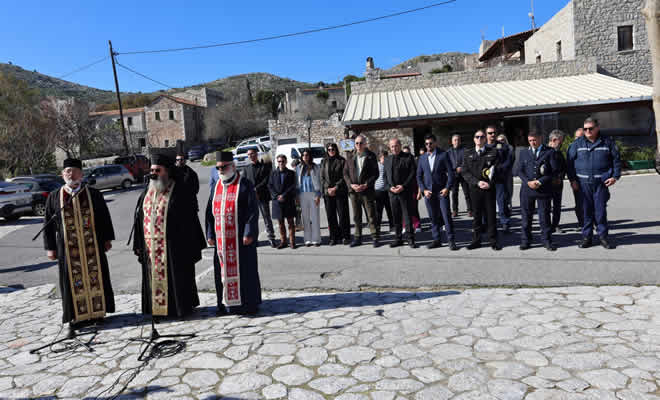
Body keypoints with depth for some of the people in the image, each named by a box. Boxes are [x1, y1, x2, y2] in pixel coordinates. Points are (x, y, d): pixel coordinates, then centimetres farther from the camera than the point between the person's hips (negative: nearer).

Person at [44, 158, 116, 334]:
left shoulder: (94, 194, 1)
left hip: (93, 246, 0)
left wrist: (107, 239, 4)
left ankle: (98, 312, 22)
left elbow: (105, 218, 6)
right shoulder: (54, 197, 3)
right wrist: (50, 247, 3)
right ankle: (76, 317, 17)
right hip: (68, 249, 0)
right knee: (73, 281, 6)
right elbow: (48, 224, 6)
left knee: (95, 278, 7)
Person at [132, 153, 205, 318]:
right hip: (151, 247, 6)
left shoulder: (179, 191, -6)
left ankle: (181, 307, 16)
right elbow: (139, 218, 14)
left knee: (175, 278, 2)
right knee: (154, 277, 11)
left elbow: (189, 219, -9)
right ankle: (157, 307, 24)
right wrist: (139, 245, 10)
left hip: (173, 246, -5)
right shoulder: (147, 191, 12)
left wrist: (192, 247, -12)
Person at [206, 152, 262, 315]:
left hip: (240, 238, -5)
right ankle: (226, 303, 21)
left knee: (243, 269, 0)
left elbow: (253, 211, -10)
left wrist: (248, 233, -16)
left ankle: (248, 303, 11)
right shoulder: (217, 187, 13)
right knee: (223, 270, 9)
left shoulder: (245, 185, -5)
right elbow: (210, 212, 15)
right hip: (221, 239, 6)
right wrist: (210, 234, 8)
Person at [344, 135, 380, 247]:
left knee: (371, 216, -2)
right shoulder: (350, 157, 11)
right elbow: (345, 173, 10)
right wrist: (351, 185, -7)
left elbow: (375, 173, -2)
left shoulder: (371, 156, 2)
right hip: (353, 191, 3)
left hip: (367, 190, -3)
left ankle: (376, 238, 6)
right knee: (356, 217, 10)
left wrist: (366, 185, -13)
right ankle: (357, 238, 18)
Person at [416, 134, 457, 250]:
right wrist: (423, 190, -1)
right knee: (433, 217, 6)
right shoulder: (422, 158, 11)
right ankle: (437, 240, 15)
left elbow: (450, 172, -2)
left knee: (446, 216, -6)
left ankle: (451, 240, 1)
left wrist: (447, 188, -10)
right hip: (428, 192, 3)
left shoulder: (443, 155, 0)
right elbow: (419, 176, 12)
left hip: (442, 191, -3)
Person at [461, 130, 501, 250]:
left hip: (489, 188, -1)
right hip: (474, 189, 1)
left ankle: (493, 241, 11)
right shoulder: (468, 154, 10)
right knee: (476, 215, 6)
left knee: (491, 215, 2)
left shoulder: (493, 152, 7)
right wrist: (477, 182, -11)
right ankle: (476, 240, 14)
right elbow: (465, 172, 2)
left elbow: (496, 169, 1)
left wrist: (489, 183, -12)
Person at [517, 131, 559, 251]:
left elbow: (554, 170, -2)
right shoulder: (524, 153, 13)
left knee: (544, 216, 2)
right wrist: (528, 182, -9)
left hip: (544, 189, -2)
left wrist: (540, 181, -11)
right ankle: (525, 241, 15)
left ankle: (547, 241, 13)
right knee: (526, 216, 6)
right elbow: (520, 171, 8)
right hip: (527, 189, 3)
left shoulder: (550, 152, 4)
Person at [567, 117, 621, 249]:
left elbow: (616, 160, 10)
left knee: (601, 210, 1)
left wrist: (615, 177, 0)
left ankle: (603, 236, 12)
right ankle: (586, 236, 12)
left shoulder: (607, 142, 6)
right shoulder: (577, 144, 6)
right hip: (583, 183, 0)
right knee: (586, 210, 4)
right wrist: (572, 179, 0)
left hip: (602, 183, 0)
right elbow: (569, 162, 7)